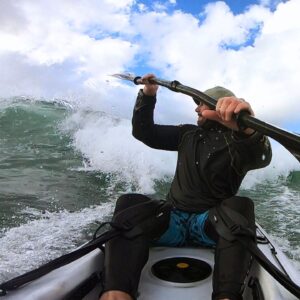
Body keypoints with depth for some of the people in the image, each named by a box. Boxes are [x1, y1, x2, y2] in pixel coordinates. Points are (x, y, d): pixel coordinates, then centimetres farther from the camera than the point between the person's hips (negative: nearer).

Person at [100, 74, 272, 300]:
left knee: (240, 206, -32)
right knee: (130, 202, -22)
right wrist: (148, 95, 6)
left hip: (211, 224, -3)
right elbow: (144, 133, 18)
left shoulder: (237, 141, -2)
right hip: (173, 219, 4)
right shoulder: (188, 134, 16)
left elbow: (261, 157, -27)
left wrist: (248, 128, -50)